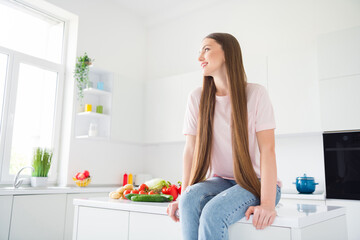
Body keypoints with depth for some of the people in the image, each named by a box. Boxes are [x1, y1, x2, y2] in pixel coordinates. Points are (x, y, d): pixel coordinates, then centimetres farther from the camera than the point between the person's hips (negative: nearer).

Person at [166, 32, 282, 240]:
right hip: (221, 181, 3)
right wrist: (183, 196, -11)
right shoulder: (197, 98, 1)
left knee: (214, 213, -30)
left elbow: (267, 150, -14)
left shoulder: (256, 94, -9)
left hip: (256, 182, -2)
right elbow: (191, 149, -2)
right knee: (191, 199, -29)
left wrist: (267, 203, -24)